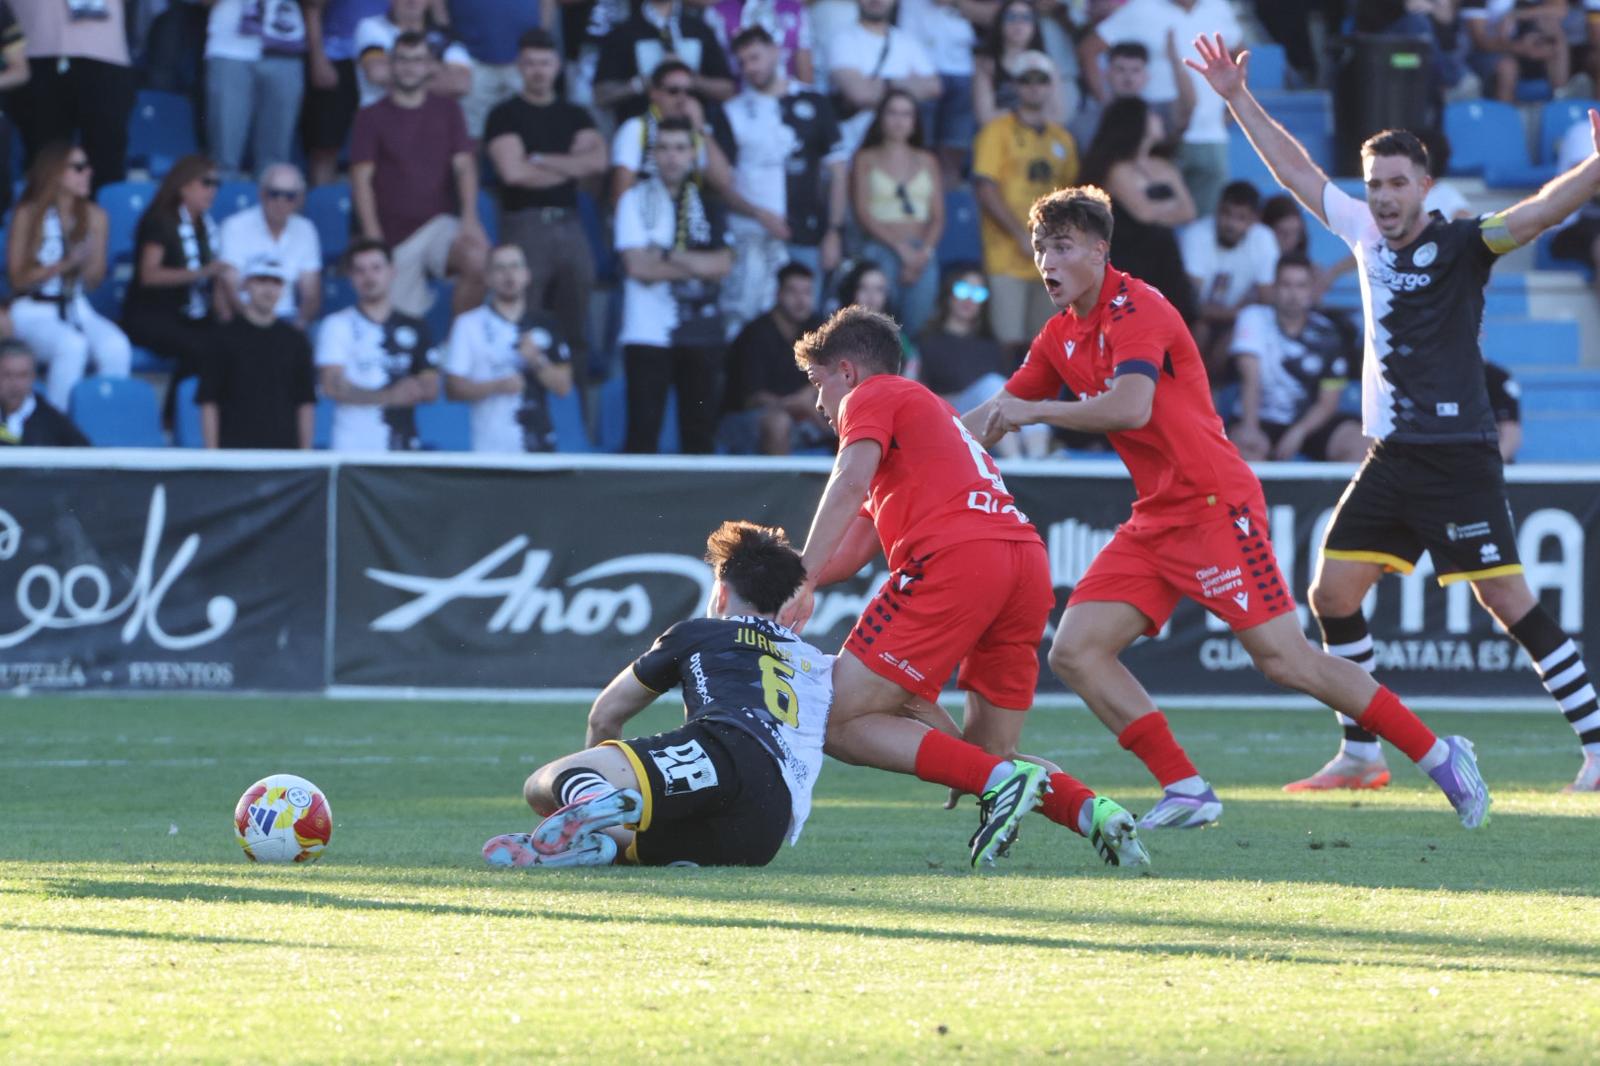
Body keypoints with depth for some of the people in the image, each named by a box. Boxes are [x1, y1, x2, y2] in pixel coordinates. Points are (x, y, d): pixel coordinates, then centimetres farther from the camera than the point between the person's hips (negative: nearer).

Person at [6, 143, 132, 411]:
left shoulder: (94, 216, 7)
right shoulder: (28, 215, -4)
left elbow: (93, 280, 10)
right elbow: (18, 279, -4)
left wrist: (87, 263, -13)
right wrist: (63, 265, -17)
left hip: (77, 308, 4)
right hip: (34, 310, -4)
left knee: (117, 347, -29)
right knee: (72, 345, -36)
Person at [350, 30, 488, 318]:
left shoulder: (447, 110, 11)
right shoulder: (371, 117, 5)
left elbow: (464, 165, 3)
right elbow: (362, 179, -2)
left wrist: (470, 218, -12)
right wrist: (373, 236, -14)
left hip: (438, 221, 0)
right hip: (394, 234, 0)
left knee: (478, 261, -28)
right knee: (403, 321, -4)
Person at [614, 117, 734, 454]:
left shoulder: (708, 204, 11)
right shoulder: (636, 201, 2)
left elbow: (723, 265, -2)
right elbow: (638, 267, -9)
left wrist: (669, 256, -11)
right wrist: (698, 266, -7)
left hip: (701, 334, 3)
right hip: (649, 334, -3)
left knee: (701, 434, 3)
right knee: (643, 432, -7)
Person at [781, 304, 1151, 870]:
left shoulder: (871, 396, 14)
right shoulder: (929, 409, 38)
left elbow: (851, 483, -8)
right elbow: (853, 552, 33)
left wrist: (801, 583, -10)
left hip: (956, 558, -8)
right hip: (1029, 561, 8)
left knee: (842, 724, -3)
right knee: (989, 752, 16)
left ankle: (1001, 781, -20)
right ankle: (1087, 808, -12)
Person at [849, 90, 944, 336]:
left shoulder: (927, 161, 18)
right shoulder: (866, 159, 9)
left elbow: (938, 217, 12)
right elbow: (863, 214, 0)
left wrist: (924, 251, -6)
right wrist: (900, 247, -10)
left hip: (923, 253, 3)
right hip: (882, 249, -3)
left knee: (917, 326, -8)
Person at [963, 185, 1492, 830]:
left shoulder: (1134, 310, -13)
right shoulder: (1062, 338, 13)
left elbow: (1130, 408, -29)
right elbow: (995, 415, 21)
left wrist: (1034, 411, -23)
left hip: (1213, 505, -9)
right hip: (1153, 522, 9)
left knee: (1284, 659, -12)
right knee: (1074, 652, -5)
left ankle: (1439, 757, -2)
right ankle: (1187, 792, -3)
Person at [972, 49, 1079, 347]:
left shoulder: (1062, 139, 16)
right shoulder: (999, 131, 0)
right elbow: (986, 191, -8)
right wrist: (1022, 236, -14)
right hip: (1009, 256, -5)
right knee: (1011, 343, -11)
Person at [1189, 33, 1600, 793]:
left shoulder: (1459, 245, -7)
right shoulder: (1365, 234, 10)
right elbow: (1296, 172, 21)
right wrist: (1238, 100, 22)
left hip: (1457, 458, -7)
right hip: (1390, 458, 7)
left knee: (1507, 600, -9)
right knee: (1332, 595, 4)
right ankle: (1360, 754, 15)